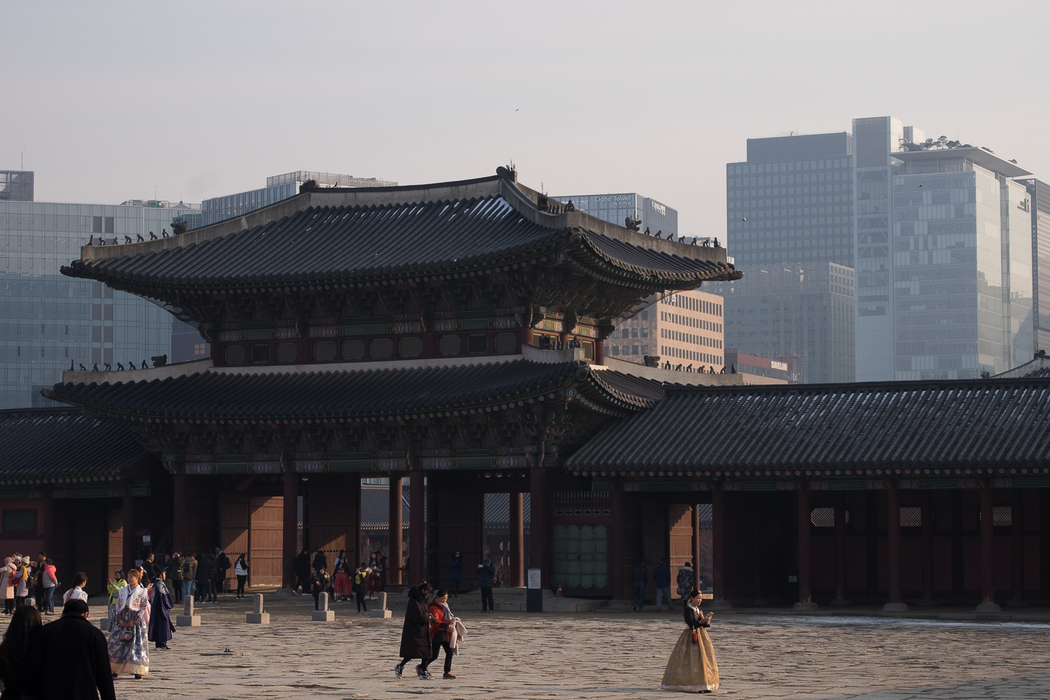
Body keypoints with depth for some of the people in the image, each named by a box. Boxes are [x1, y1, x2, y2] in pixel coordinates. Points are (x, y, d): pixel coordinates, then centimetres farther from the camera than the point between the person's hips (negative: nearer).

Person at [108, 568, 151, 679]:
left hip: (137, 621, -4)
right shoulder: (122, 591, 10)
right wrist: (119, 618, -4)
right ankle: (115, 669, 8)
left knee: (137, 645, -7)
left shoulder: (142, 592, -1)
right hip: (123, 621, 4)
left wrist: (135, 621, -12)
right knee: (117, 643, 0)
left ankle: (138, 671, -2)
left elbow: (143, 608, -4)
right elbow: (118, 605, 10)